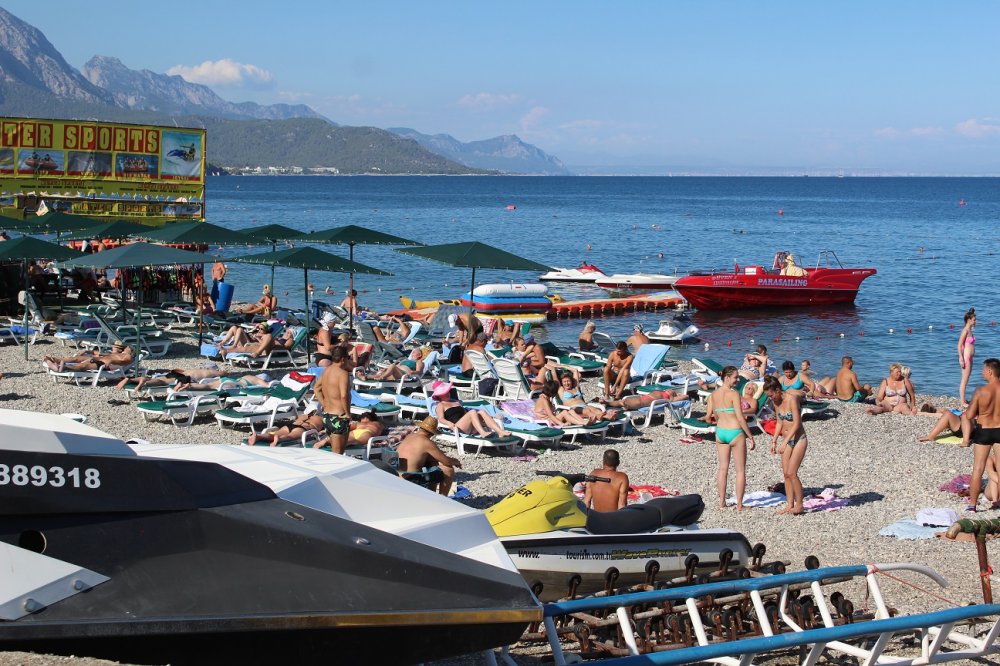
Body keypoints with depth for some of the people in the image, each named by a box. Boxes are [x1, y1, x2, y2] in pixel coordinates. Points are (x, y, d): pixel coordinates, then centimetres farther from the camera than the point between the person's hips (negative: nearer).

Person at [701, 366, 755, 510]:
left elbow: (708, 418, 4)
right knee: (741, 470, 6)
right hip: (736, 433, -6)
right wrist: (751, 437, -10)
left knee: (723, 468, 15)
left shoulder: (713, 395, 3)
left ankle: (722, 502, 17)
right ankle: (739, 504, 7)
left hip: (720, 432, 6)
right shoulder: (733, 394, -15)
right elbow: (740, 418, -16)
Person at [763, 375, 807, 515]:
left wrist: (785, 443, -23)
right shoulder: (776, 402, 3)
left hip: (799, 439, -8)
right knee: (786, 474, 4)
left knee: (791, 473, -12)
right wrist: (774, 441, 8)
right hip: (787, 440, 8)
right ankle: (790, 505, 10)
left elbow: (797, 424, -22)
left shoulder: (791, 399, -20)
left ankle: (799, 505, -2)